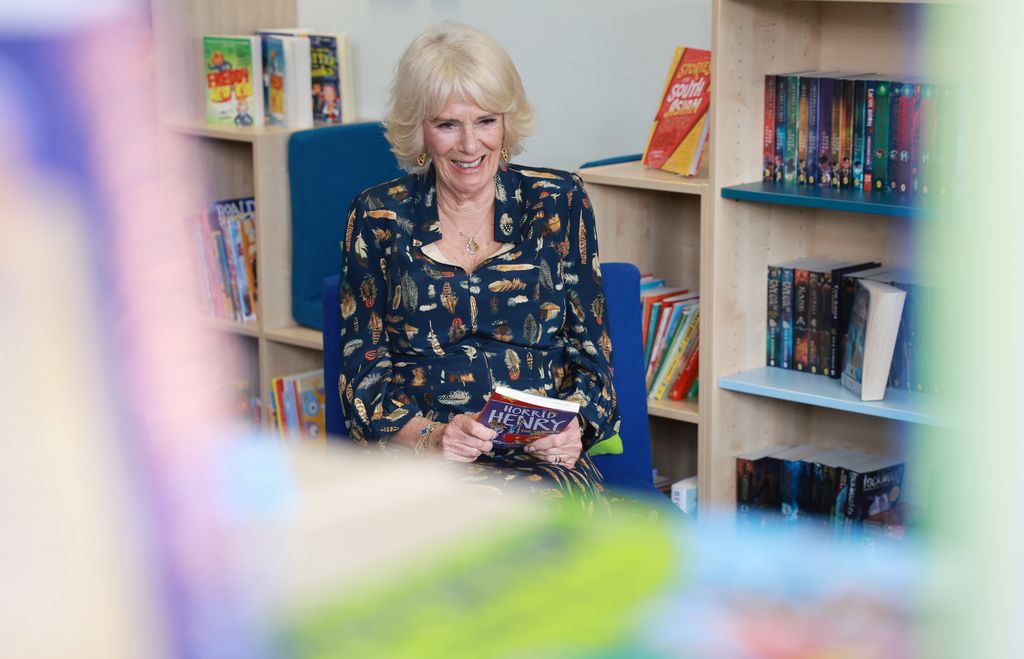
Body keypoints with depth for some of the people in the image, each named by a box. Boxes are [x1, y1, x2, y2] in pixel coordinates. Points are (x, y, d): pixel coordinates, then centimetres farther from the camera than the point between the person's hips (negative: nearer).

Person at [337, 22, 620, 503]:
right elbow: (363, 377, 7)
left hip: (541, 460, 1)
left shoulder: (558, 202, 11)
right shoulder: (378, 217, 9)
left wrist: (573, 426, -9)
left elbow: (591, 353, 12)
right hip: (416, 461, -1)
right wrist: (430, 436, -13)